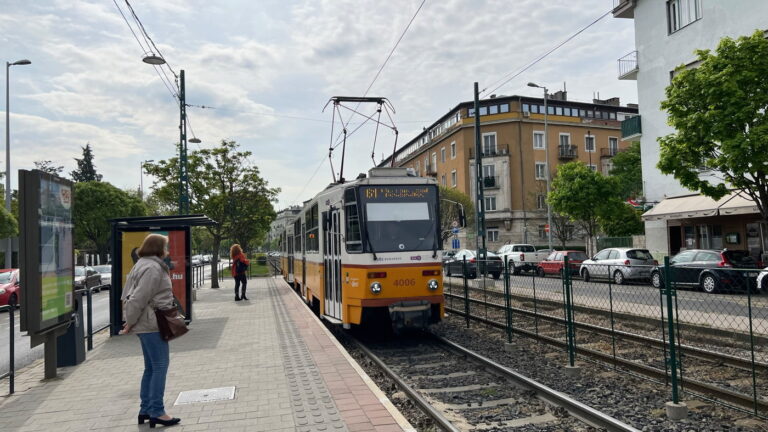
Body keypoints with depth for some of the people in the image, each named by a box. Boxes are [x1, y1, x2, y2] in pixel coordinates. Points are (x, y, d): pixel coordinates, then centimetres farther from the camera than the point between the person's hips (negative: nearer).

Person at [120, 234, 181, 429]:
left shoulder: (142, 265, 16)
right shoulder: (153, 268, -17)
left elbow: (128, 294, 17)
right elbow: (139, 298, -22)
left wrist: (130, 320, 15)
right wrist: (130, 322, -13)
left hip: (147, 324, 10)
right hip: (152, 324, -10)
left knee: (151, 367, 15)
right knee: (160, 367, -4)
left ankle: (145, 410, 22)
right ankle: (157, 412, 1)